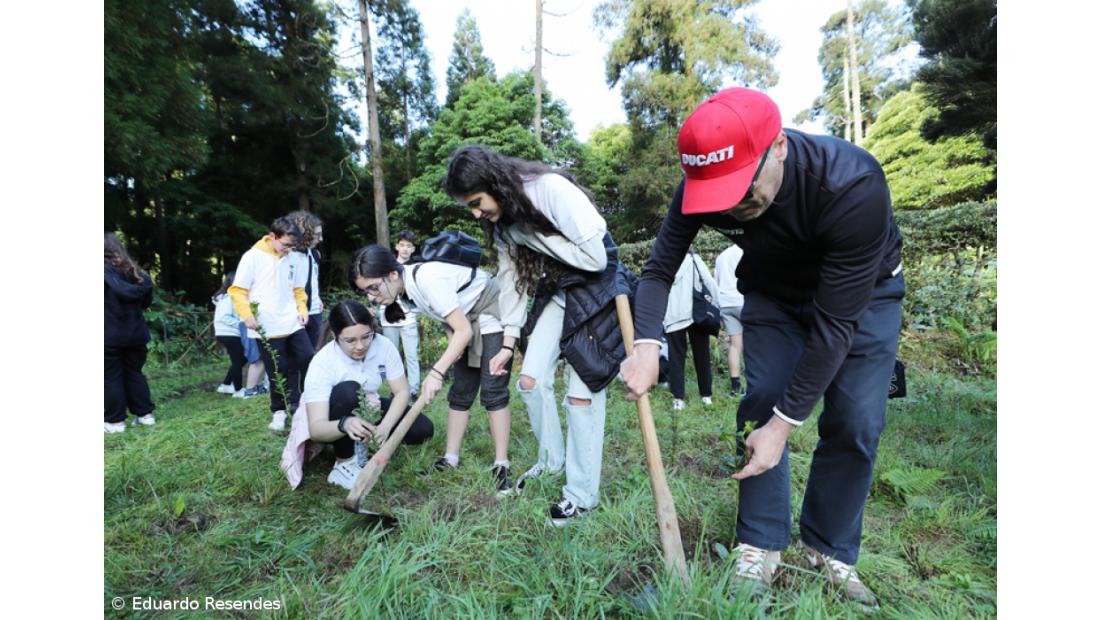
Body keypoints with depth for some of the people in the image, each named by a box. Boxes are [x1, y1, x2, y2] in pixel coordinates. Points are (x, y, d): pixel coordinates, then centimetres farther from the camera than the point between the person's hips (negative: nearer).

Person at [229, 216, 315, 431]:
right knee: (278, 372, 3)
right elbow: (237, 291, -6)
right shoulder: (253, 257, -6)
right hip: (268, 328, -5)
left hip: (294, 324, 5)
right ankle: (280, 411, 21)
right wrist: (247, 315, -19)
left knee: (309, 360, 3)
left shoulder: (290, 259, 9)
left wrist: (303, 309, 6)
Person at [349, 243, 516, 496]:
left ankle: (502, 465, -4)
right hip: (465, 319, 8)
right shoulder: (406, 289, -6)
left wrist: (436, 372, -38)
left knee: (493, 391, -11)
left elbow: (464, 330, -33)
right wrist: (453, 344, -10)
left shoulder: (427, 279, -34)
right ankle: (450, 458, 15)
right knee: (460, 392, 8)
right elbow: (446, 317, 6)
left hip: (492, 312, -8)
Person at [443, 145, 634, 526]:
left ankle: (582, 495, 12)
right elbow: (511, 277, 5)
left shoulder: (551, 188, -24)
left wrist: (535, 234, -22)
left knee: (582, 393, -5)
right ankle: (551, 459, 29)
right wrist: (508, 342, 3)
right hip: (556, 292, 7)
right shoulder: (502, 220, 1)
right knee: (531, 379, 3)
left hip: (597, 288, -7)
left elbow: (595, 257, -27)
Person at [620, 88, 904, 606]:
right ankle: (761, 544, 6)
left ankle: (830, 548, 15)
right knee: (760, 402, -10)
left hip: (863, 292, -1)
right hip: (771, 289, 2)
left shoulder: (853, 186, -38)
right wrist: (646, 344, -36)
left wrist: (784, 425, -31)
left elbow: (834, 321, -34)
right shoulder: (702, 184, -27)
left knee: (855, 423, -7)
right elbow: (660, 268, -18)